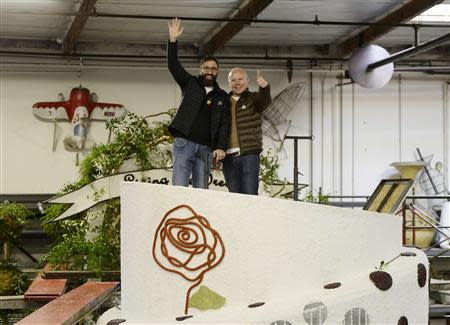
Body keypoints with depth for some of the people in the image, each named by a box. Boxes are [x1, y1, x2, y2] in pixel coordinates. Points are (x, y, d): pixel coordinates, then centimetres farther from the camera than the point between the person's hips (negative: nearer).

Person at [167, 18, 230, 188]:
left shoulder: (222, 97, 13)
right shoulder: (190, 84, 12)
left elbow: (224, 124, 4)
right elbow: (173, 65, 2)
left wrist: (220, 147, -10)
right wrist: (173, 40, -10)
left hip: (206, 148, 2)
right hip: (184, 142, -2)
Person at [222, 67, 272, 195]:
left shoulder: (253, 99, 4)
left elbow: (265, 100, -19)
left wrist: (264, 87, -42)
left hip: (249, 155, -4)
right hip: (229, 156, 4)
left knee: (250, 194, -8)